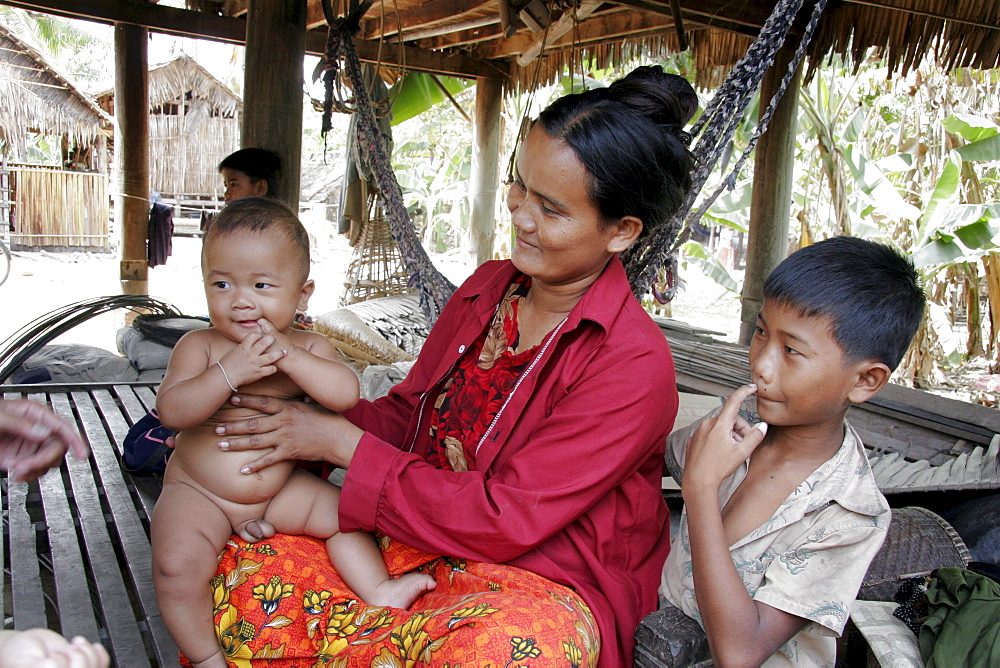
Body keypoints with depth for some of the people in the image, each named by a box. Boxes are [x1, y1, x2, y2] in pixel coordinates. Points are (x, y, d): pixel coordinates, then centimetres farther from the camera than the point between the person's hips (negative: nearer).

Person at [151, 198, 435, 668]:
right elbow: (171, 410, -23)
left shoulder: (307, 348, -6)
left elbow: (346, 395, -23)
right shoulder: (199, 346, -11)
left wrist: (287, 356, -32)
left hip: (280, 487, 3)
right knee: (176, 565, -21)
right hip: (198, 492, -2)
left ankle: (378, 590, 7)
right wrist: (228, 373, -33)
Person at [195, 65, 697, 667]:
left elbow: (502, 520, -19)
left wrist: (342, 444, -17)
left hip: (545, 584, -5)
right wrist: (312, 420, -8)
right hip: (419, 539, 6)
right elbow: (408, 414, 11)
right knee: (236, 575, -13)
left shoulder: (635, 365, -18)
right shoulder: (487, 289, 5)